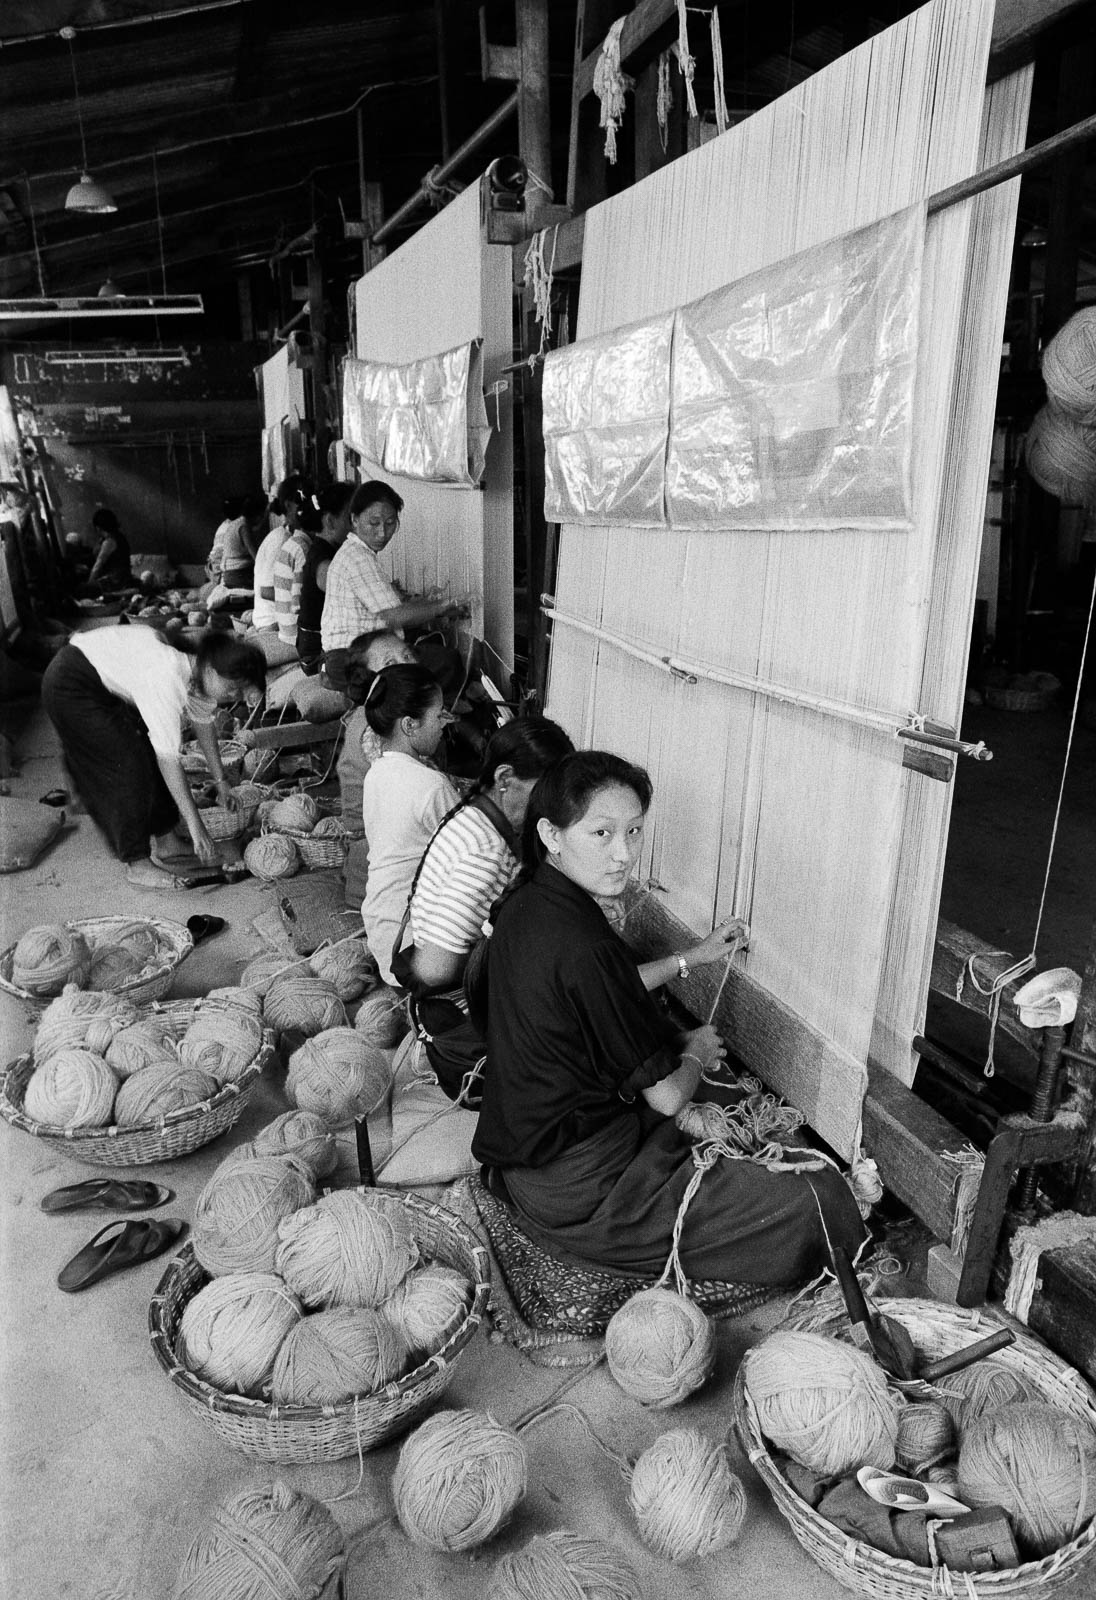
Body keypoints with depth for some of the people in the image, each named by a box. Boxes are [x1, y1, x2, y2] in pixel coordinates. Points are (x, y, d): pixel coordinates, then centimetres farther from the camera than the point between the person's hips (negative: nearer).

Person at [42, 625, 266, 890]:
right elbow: (169, 760, -36)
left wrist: (220, 780, 15)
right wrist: (195, 824, -33)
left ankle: (165, 839, 20)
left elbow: (204, 722, 10)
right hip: (71, 686, -9)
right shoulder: (168, 681, -36)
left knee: (152, 753, 7)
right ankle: (137, 865, -4)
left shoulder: (200, 676, -9)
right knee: (129, 765, -13)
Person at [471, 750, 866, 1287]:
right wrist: (694, 1051, 3)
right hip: (583, 1194, -9)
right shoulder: (582, 947, -30)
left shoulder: (523, 905, -1)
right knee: (821, 1204, -5)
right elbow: (666, 1095, -19)